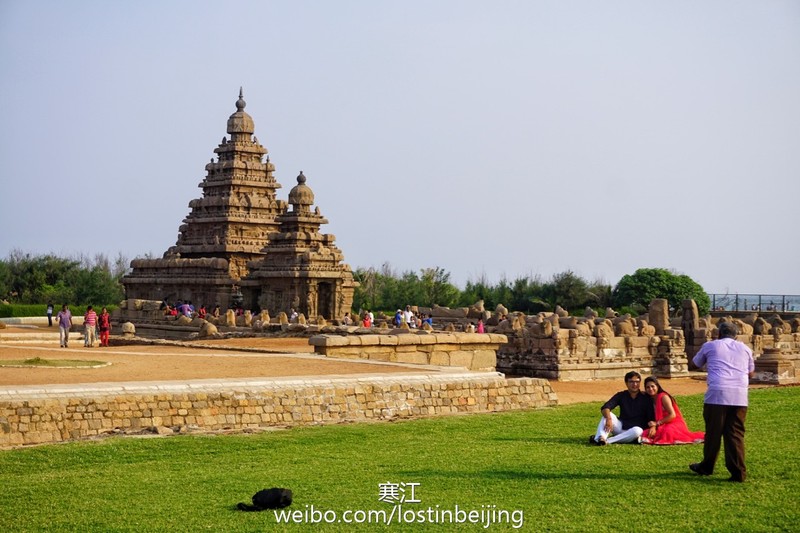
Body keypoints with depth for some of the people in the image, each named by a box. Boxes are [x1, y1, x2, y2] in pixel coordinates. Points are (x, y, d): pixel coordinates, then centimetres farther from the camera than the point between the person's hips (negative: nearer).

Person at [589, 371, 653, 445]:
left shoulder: (645, 398, -2)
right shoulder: (621, 395, 3)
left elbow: (651, 418, -6)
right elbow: (605, 408, -11)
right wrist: (608, 419, -33)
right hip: (621, 427, 3)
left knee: (638, 430, -37)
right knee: (608, 414, -21)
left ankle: (607, 441, -42)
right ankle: (600, 438, -44)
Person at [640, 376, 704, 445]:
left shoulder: (663, 397, -9)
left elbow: (672, 415, -15)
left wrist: (657, 423, -14)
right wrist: (653, 426, -16)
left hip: (674, 423, -6)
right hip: (663, 426, 6)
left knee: (667, 432, -40)